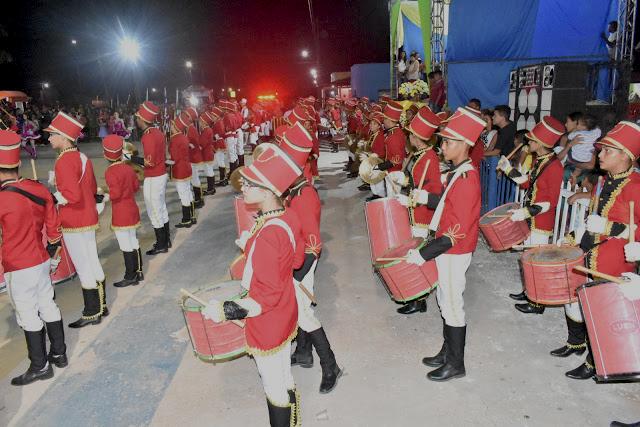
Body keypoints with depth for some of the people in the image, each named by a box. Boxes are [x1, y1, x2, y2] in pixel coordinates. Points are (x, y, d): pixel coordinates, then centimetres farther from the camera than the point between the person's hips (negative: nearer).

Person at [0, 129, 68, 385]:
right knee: (47, 305, 17)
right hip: (42, 261, 6)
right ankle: (59, 354, 30)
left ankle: (40, 367, 19)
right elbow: (53, 226, 6)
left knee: (28, 315, 7)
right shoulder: (40, 189, -4)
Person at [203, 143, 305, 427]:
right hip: (286, 316, 8)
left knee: (275, 391, 15)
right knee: (284, 381, 27)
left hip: (267, 326, -8)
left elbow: (267, 296, -28)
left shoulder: (266, 236, -33)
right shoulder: (289, 215, -7)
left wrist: (227, 311, -30)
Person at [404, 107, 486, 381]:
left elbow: (458, 232, -27)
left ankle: (456, 365, 22)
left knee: (452, 306, 4)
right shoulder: (457, 172, 4)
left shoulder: (466, 179, -25)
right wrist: (427, 198, 8)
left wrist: (423, 254, -25)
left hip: (454, 253, -9)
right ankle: (448, 352, 37)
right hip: (447, 249, 9)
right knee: (444, 300, 19)